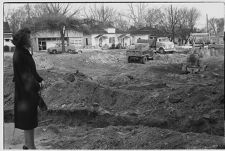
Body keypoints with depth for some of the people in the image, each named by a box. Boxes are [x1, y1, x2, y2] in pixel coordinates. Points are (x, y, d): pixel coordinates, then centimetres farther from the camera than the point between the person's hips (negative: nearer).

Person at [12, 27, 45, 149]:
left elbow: (32, 71, 17)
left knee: (29, 120, 17)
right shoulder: (19, 55, -18)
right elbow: (25, 75, -20)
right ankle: (31, 146, 7)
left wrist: (40, 80, 3)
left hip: (29, 91, 10)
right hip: (25, 91, -10)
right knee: (28, 120, -2)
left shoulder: (25, 53, 11)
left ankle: (28, 144, 28)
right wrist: (38, 84, -12)